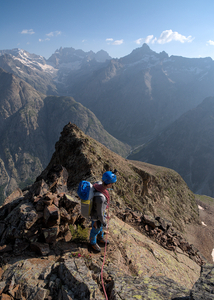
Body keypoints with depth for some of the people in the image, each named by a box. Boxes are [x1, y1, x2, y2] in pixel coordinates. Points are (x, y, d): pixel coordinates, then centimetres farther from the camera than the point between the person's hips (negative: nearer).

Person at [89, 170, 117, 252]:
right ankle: (93, 243, 58)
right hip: (96, 216, -7)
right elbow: (99, 213, -31)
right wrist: (103, 222, -13)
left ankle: (100, 238, 64)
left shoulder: (98, 184, -25)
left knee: (101, 226, 33)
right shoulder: (100, 198, -49)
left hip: (98, 210, 7)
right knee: (96, 230, 25)